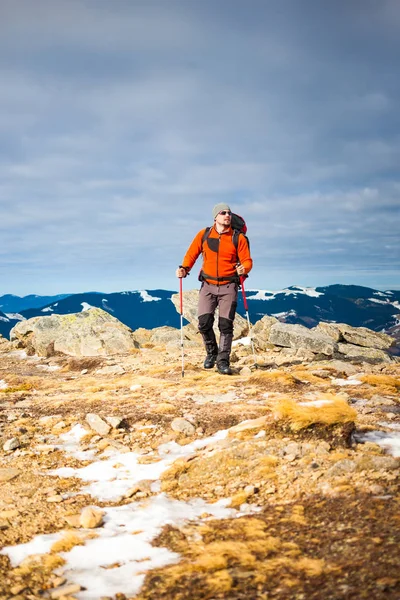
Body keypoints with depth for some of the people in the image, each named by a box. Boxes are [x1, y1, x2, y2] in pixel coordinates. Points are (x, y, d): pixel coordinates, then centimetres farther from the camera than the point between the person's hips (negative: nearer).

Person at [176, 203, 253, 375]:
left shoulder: (238, 238, 0)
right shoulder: (203, 235, 4)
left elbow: (247, 260, -2)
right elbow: (191, 254, 7)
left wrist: (244, 268, -25)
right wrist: (184, 268, -11)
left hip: (228, 286, -1)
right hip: (208, 285, 1)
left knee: (225, 325, -4)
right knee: (204, 323, -7)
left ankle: (223, 361, 5)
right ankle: (211, 352, 19)